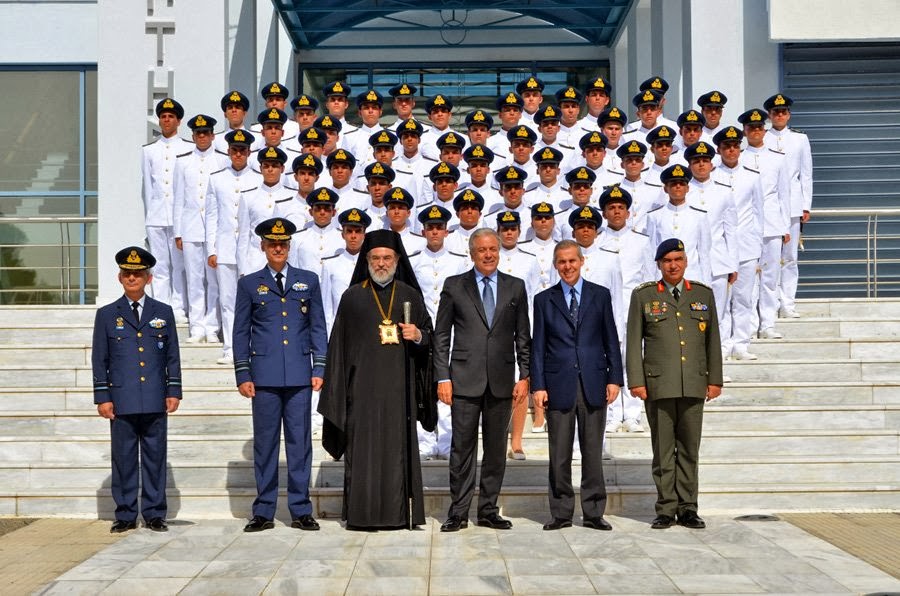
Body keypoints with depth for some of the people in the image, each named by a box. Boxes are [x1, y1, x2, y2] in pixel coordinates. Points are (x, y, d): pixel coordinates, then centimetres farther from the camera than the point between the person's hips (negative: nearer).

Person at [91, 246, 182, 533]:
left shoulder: (163, 313, 10)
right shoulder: (107, 315, 7)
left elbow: (173, 356, 11)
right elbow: (99, 359, 7)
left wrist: (173, 391, 3)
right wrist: (102, 397, 0)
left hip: (155, 401, 1)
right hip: (122, 401, -1)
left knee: (155, 457, 4)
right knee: (124, 458, 3)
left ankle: (155, 514, 12)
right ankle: (125, 515, 12)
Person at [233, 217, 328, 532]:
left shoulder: (308, 281, 11)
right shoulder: (249, 284, 8)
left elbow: (318, 328, 10)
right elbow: (241, 333, 8)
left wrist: (319, 369, 2)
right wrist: (243, 375, 1)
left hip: (299, 376, 1)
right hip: (264, 376, 0)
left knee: (300, 441, 3)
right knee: (265, 442, 3)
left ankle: (301, 511, 10)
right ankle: (264, 512, 11)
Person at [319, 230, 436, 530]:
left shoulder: (411, 296, 11)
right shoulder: (353, 297, 6)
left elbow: (428, 336, 13)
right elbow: (339, 345, 5)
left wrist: (418, 336, -10)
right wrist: (338, 389, 0)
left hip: (399, 386, 2)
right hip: (364, 385, -1)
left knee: (399, 447, 1)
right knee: (363, 448, -3)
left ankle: (399, 513, 7)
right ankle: (362, 514, 1)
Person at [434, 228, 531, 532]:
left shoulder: (515, 287, 9)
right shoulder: (454, 286, 4)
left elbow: (523, 336, 11)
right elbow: (441, 336, 3)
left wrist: (524, 375, 3)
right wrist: (443, 377, -4)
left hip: (501, 381, 2)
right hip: (465, 379, -2)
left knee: (496, 448, 7)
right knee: (462, 447, -1)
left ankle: (489, 510, 16)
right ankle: (459, 512, 7)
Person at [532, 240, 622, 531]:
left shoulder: (600, 295, 8)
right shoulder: (544, 300, 7)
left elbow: (611, 340, 8)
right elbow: (538, 346, 5)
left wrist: (614, 378, 1)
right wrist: (538, 385, -3)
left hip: (593, 384, 0)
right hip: (559, 386, 0)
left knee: (593, 453, 4)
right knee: (559, 455, 3)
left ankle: (594, 513, 12)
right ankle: (561, 513, 12)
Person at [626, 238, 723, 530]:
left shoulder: (703, 294, 12)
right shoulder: (643, 295, 5)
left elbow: (713, 340, 13)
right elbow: (633, 341, 3)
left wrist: (715, 380, 8)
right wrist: (635, 381, -4)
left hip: (694, 386, 2)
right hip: (658, 385, -2)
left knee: (689, 449, 6)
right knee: (663, 451, 1)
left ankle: (687, 509, 14)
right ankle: (666, 509, 8)